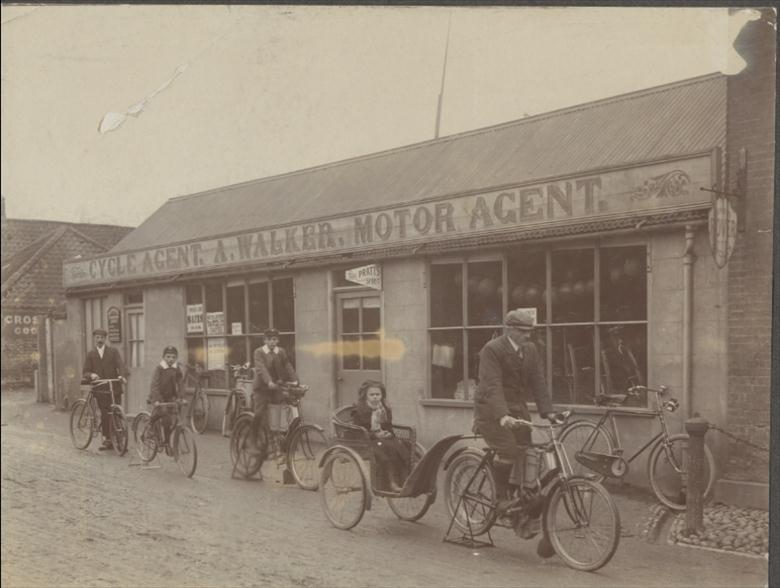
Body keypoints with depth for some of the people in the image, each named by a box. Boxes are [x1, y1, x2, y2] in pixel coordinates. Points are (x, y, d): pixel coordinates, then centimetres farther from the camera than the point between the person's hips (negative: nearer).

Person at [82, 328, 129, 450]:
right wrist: (91, 375, -18)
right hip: (100, 389, 1)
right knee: (104, 415, -1)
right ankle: (107, 439, 6)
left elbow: (121, 365, -6)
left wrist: (123, 376, -26)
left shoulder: (113, 352, 6)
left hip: (114, 388, -1)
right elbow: (85, 372, 6)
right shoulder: (91, 354, 10)